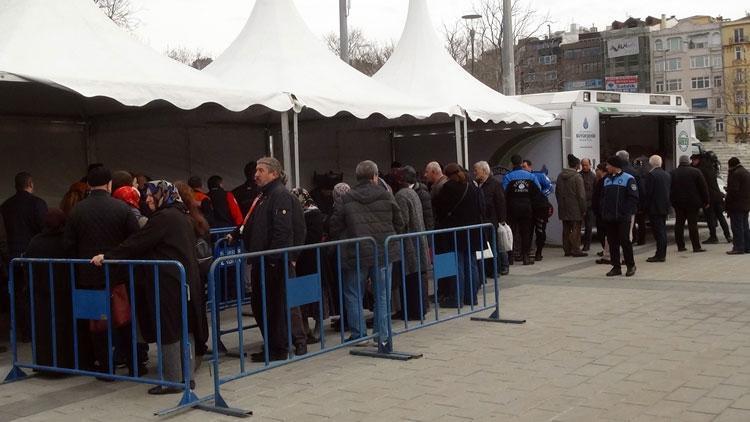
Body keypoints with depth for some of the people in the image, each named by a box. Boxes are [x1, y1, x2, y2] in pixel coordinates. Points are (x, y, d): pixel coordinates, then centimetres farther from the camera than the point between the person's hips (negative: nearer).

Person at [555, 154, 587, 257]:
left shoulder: (560, 176, 8)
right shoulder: (577, 177, -13)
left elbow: (557, 192, 15)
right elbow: (581, 195, -14)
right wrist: (583, 209, -8)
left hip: (563, 209, 6)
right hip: (575, 209, -6)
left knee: (566, 229, 11)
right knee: (576, 229, -1)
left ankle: (567, 250, 14)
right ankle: (575, 250, -1)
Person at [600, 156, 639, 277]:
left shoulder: (628, 179, -5)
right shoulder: (606, 180, 15)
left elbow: (633, 198, -8)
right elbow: (603, 197, 17)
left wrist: (627, 212, -15)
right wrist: (603, 211, 3)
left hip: (623, 218, -6)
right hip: (609, 218, 6)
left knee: (625, 241, -3)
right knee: (612, 242, 6)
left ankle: (631, 266, 9)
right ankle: (616, 267, 13)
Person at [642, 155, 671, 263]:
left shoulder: (651, 175, -15)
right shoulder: (667, 175, 10)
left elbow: (646, 192, -16)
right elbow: (670, 190, 15)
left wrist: (644, 205, -5)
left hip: (654, 208, -8)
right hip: (665, 207, 8)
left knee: (658, 231, -7)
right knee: (662, 230, 13)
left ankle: (660, 255, -6)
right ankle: (662, 254, 17)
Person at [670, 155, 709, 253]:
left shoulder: (673, 173, 6)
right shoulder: (696, 172, -4)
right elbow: (703, 188, -3)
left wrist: (671, 201, 17)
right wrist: (706, 201, 3)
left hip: (677, 203, 3)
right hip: (692, 202, -3)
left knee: (679, 224, 8)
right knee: (692, 224, -3)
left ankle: (680, 246, 9)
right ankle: (696, 247, -4)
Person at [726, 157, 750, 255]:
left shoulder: (735, 174, -15)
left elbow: (733, 190, -20)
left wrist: (728, 205, -8)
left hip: (737, 206, -10)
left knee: (737, 227, -6)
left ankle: (739, 247, -7)